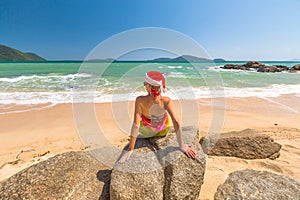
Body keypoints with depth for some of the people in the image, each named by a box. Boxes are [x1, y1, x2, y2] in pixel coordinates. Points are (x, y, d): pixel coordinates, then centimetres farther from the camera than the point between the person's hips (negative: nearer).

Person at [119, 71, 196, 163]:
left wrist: (130, 150, -34)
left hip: (146, 132, 0)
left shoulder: (140, 101, -38)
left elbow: (136, 124, -39)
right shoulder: (167, 101, -35)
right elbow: (176, 122, -39)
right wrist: (182, 145, -30)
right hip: (162, 131, 1)